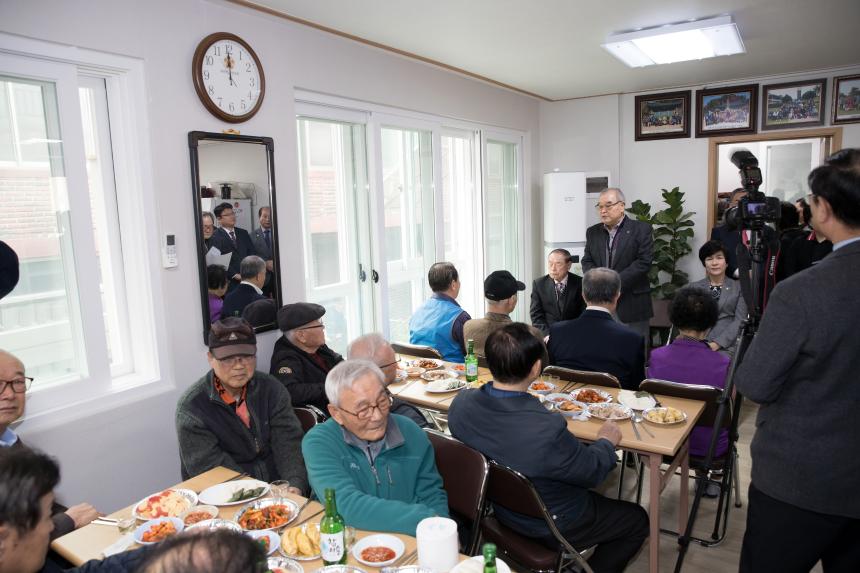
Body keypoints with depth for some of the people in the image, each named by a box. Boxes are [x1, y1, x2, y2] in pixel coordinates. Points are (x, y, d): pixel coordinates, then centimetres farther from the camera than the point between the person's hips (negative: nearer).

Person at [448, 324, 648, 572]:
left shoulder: (460, 403, -21)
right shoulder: (547, 430, -41)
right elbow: (593, 472, -20)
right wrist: (606, 442, -1)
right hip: (548, 528, -6)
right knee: (638, 519, 18)